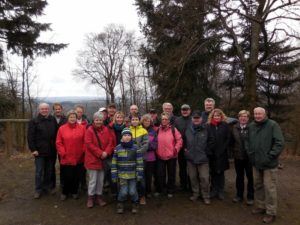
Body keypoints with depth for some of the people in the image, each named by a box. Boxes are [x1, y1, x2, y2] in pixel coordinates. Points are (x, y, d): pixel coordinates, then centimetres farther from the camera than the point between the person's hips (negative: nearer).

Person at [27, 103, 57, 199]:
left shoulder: (53, 120, 5)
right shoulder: (34, 121, -4)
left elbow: (56, 134, 8)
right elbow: (30, 136, -8)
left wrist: (55, 147, 4)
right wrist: (33, 149, -13)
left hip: (51, 151, 3)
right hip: (39, 151, -3)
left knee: (49, 171, 14)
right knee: (39, 171, 5)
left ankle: (47, 187, 29)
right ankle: (38, 190, 18)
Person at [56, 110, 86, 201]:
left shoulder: (82, 128, 0)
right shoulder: (62, 128, -1)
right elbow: (58, 143, -1)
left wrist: (83, 151, -5)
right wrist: (63, 153, -6)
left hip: (78, 158, 1)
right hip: (66, 158, -1)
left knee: (76, 176, 12)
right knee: (67, 176, 5)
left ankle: (74, 191, 31)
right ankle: (64, 192, 27)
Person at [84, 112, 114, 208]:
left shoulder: (106, 130, 4)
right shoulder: (89, 130, -8)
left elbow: (110, 142, 2)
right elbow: (89, 144, -15)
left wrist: (106, 152, -14)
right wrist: (100, 153, -17)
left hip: (103, 159, 4)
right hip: (92, 159, -4)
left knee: (101, 179, 13)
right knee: (93, 180, 3)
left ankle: (99, 197, 27)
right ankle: (90, 198, 19)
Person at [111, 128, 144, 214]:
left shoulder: (135, 148, -3)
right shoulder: (117, 148, -2)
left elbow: (139, 162, -1)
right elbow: (114, 162, 2)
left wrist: (140, 173, -5)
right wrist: (114, 175, 0)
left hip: (133, 175, 0)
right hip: (122, 174, 0)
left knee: (132, 191, 0)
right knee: (123, 192, -2)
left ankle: (135, 204, 29)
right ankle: (120, 204, 28)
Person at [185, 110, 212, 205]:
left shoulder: (206, 129, -8)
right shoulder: (188, 129, 1)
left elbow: (211, 141, 2)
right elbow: (183, 140, 17)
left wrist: (207, 151, 0)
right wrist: (185, 148, 9)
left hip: (203, 158, -3)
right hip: (190, 158, 3)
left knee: (204, 178, 1)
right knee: (193, 177, 14)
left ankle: (206, 196, 18)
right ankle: (195, 193, 32)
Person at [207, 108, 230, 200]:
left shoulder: (225, 125, 1)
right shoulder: (208, 126, 3)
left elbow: (228, 139, -2)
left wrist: (222, 149, -10)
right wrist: (209, 149, -7)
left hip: (222, 153, -1)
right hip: (211, 153, 1)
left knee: (220, 172, 7)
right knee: (213, 172, 8)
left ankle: (220, 191, 19)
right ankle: (214, 190, 22)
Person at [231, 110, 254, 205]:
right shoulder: (234, 127, 3)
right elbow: (232, 141, 9)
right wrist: (234, 150, 3)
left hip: (249, 156, -4)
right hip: (238, 156, 4)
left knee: (250, 177, 9)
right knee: (239, 176, 15)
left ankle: (250, 197, 24)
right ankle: (239, 195, 29)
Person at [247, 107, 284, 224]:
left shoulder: (273, 125, -11)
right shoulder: (251, 126, 6)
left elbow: (280, 143, -14)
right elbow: (249, 142, 16)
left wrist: (269, 156, -17)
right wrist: (250, 154, 5)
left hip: (269, 164, -6)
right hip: (256, 162, 6)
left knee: (269, 188, 1)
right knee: (258, 186, 17)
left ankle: (271, 212, 16)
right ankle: (261, 206, 33)